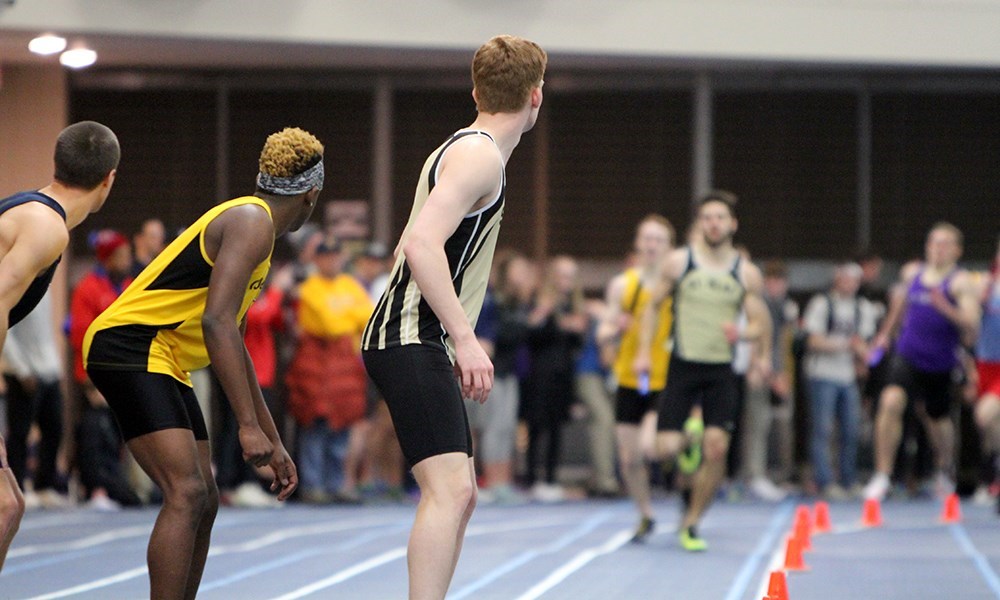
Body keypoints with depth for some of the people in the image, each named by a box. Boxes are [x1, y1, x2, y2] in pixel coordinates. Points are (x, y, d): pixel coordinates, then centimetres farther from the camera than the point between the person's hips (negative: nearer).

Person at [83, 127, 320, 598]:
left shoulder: (251, 223, 22)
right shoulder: (252, 222, -10)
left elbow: (232, 345, 28)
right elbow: (216, 322, -23)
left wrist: (272, 443, 28)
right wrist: (249, 426, -26)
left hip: (161, 362, 11)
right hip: (130, 349, -11)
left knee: (203, 502, 11)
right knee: (187, 494, -20)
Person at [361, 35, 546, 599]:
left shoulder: (465, 149, 20)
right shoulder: (480, 156, -12)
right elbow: (422, 245, -25)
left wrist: (459, 340, 30)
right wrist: (465, 338, -26)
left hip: (419, 344, 11)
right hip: (411, 343, -11)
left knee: (460, 495, 13)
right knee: (450, 489, -20)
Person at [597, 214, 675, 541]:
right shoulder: (622, 284, 6)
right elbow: (604, 336, 9)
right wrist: (615, 329, -13)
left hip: (665, 382, -3)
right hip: (629, 381, 3)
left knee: (650, 447, -22)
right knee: (629, 458, 3)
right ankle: (645, 516, 26)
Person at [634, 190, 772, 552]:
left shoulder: (746, 274, 3)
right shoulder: (678, 262, 2)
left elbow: (760, 323, 8)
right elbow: (652, 306, 10)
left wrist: (742, 334, -14)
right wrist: (644, 351, 1)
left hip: (720, 372, 1)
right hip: (683, 366, 0)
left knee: (716, 449, -10)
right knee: (666, 449, -10)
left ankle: (691, 524, 5)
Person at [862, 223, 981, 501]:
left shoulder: (961, 282, -11)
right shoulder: (912, 272, 3)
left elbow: (972, 326, -21)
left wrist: (946, 308, -36)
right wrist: (886, 333, 30)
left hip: (940, 364, -2)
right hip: (908, 355, 2)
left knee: (938, 420, 16)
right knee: (891, 402, -23)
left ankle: (944, 470, 48)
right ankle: (882, 476, -19)